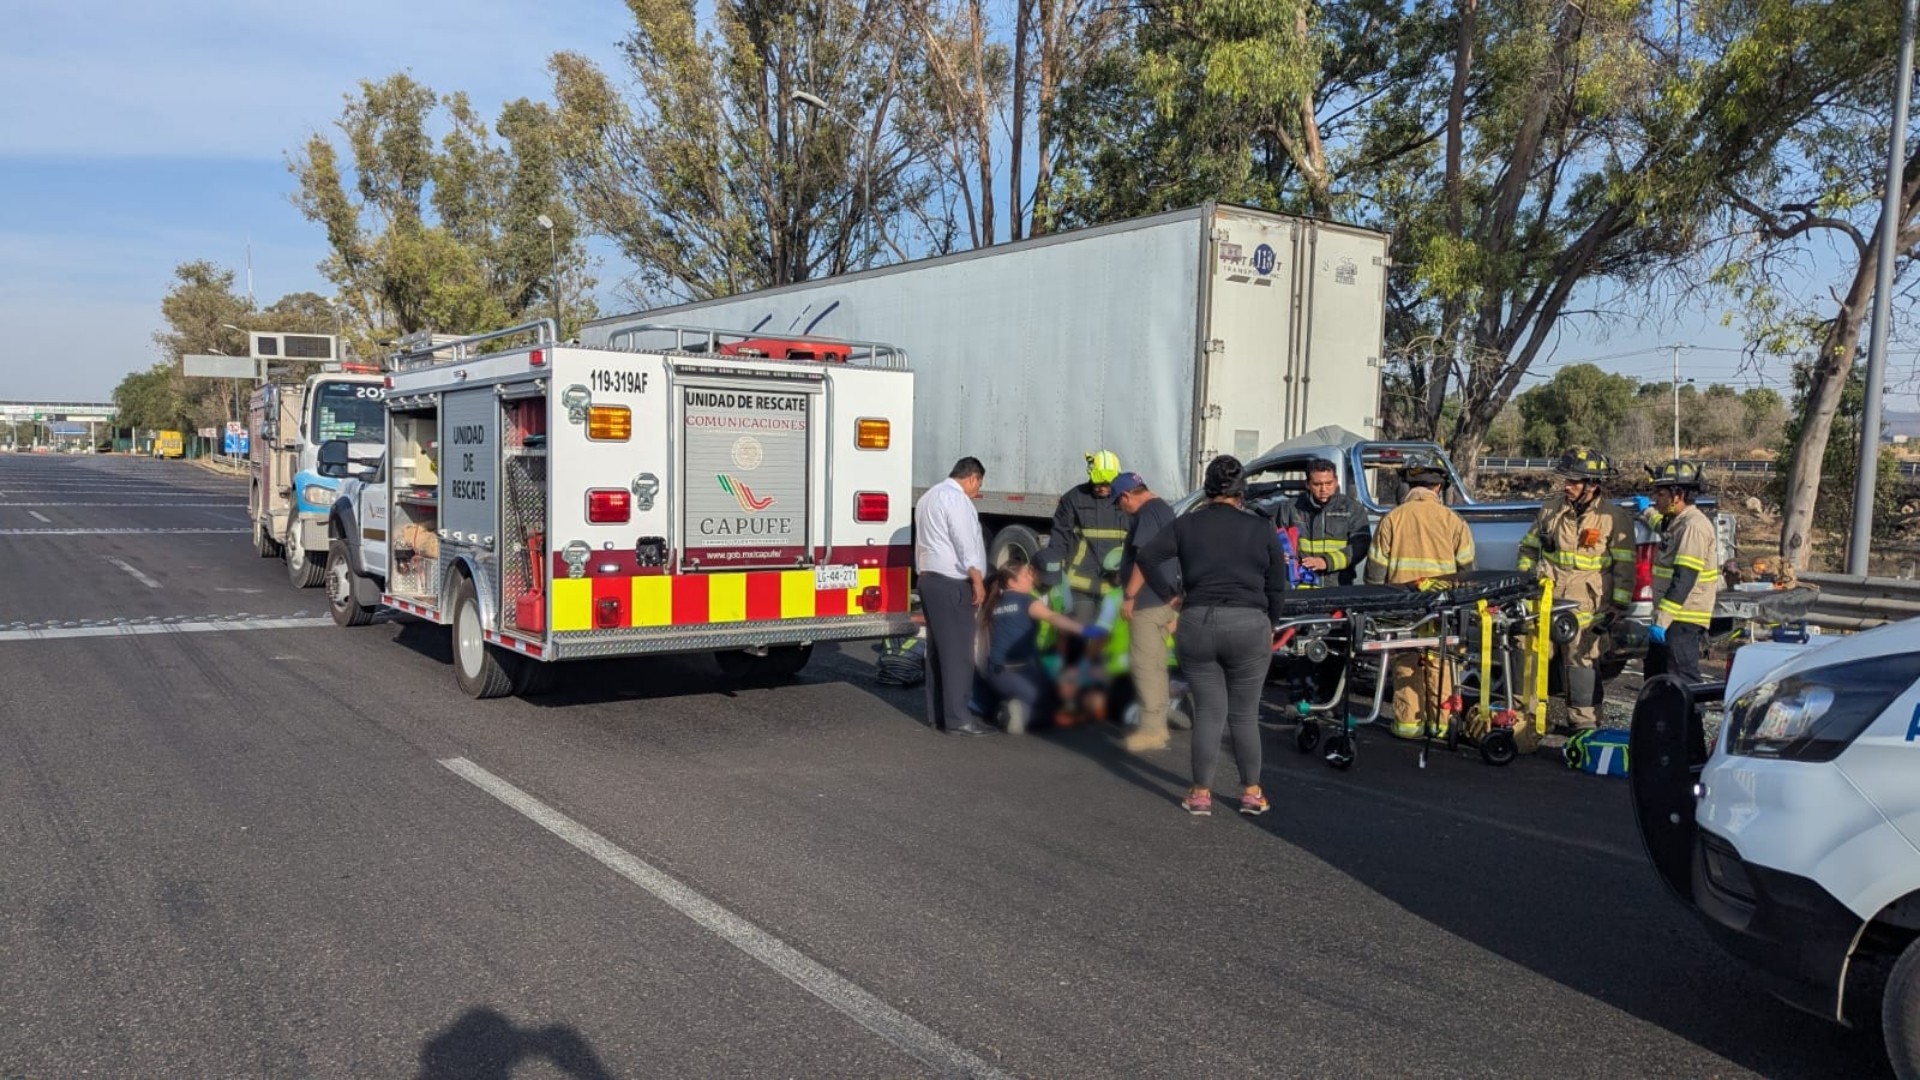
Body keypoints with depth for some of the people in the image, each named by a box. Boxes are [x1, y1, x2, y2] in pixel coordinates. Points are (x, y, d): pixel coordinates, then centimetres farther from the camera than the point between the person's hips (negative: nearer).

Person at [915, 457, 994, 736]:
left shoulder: (929, 496, 21)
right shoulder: (956, 498, -12)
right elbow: (965, 543, -17)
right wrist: (977, 581, -15)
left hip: (929, 579, 10)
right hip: (952, 583, -10)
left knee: (938, 649, 12)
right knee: (958, 652, -9)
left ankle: (936, 713, 16)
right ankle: (958, 719, -9)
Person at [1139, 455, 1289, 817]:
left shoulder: (1187, 525, 5)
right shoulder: (1261, 529, 4)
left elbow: (1147, 559, -2)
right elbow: (1277, 587, 6)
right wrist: (1269, 626, 19)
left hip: (1196, 625, 1)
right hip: (1248, 625, 0)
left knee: (1208, 713, 9)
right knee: (1244, 714, 11)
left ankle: (1201, 794, 10)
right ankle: (1251, 793, 17)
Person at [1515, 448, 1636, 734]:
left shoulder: (1615, 518, -2)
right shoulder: (1550, 509, 11)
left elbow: (1625, 567, -1)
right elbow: (1529, 547, 21)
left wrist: (1618, 606, -5)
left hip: (1585, 606, -4)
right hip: (1544, 600, 4)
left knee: (1582, 661, -2)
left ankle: (1584, 723, 10)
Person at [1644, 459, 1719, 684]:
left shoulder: (1694, 526, -19)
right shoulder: (1675, 522, 14)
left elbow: (1684, 580, -26)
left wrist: (1662, 620, -28)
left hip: (1684, 621, -11)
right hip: (1669, 617, 11)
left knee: (1683, 680, -12)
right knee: (1655, 676, 18)